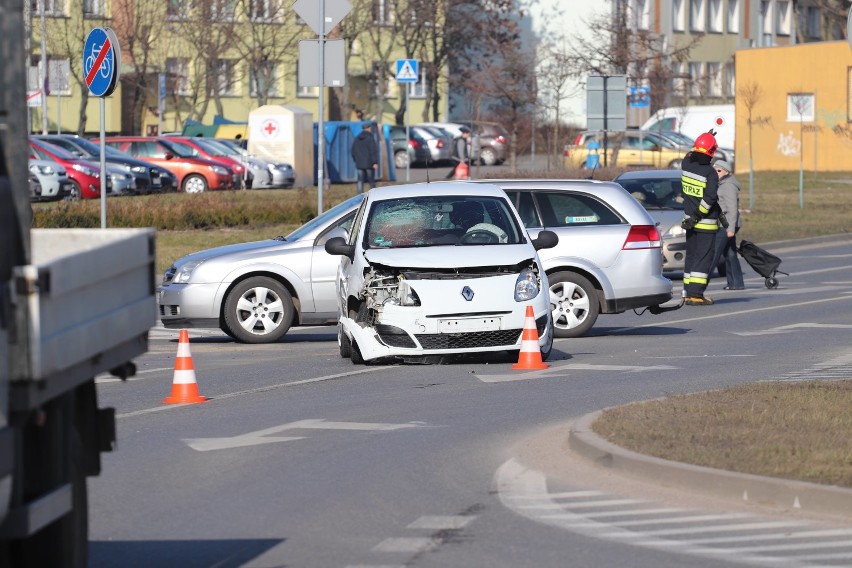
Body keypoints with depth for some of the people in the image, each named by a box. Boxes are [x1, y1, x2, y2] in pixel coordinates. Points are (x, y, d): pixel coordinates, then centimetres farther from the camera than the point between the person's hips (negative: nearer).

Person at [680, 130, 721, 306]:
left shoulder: (687, 165, -1)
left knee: (691, 256, 15)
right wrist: (696, 216, -18)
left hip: (690, 219, 7)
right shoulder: (710, 173, -19)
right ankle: (695, 294, -11)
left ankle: (689, 292, 17)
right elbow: (709, 198, -25)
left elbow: (690, 154, 25)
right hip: (706, 223, -7)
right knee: (703, 258, -4)